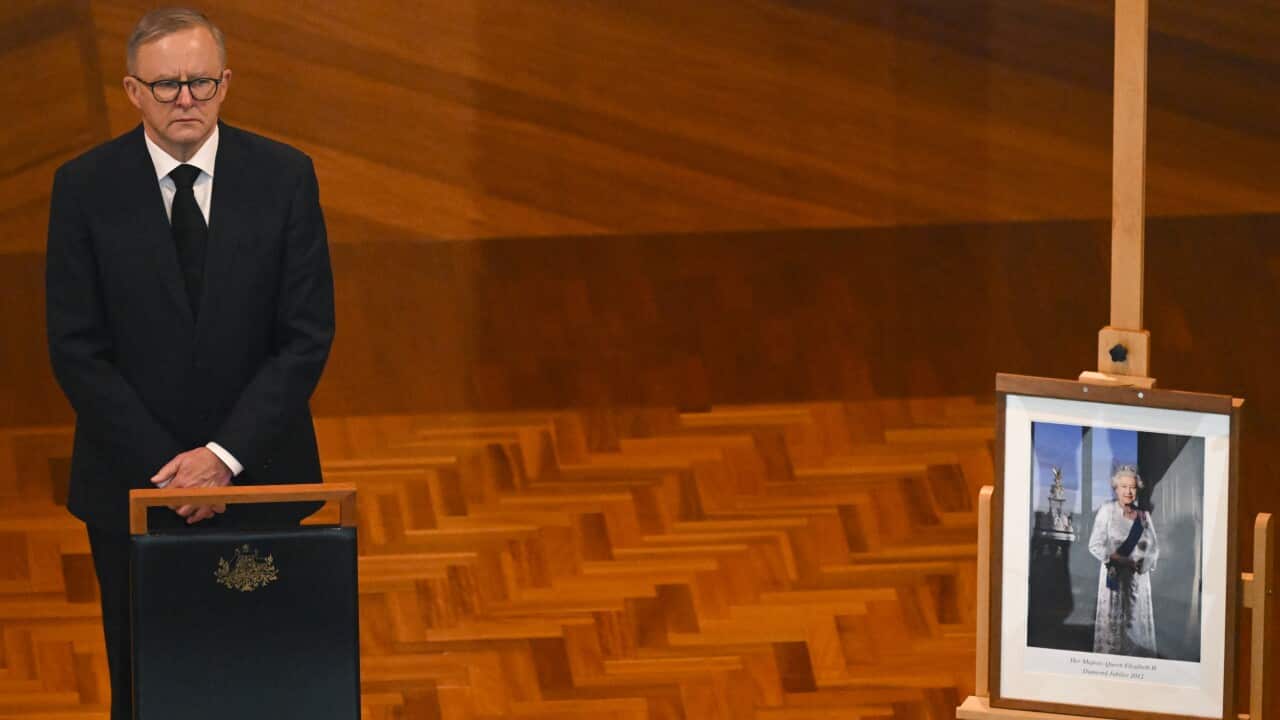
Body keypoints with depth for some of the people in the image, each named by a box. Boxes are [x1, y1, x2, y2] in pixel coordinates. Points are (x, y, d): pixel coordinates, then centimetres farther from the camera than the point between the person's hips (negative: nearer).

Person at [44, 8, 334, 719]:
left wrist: (226, 455, -15)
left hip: (256, 478, 0)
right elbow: (76, 350, -7)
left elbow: (307, 335, -6)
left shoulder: (284, 176, -4)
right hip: (132, 485, 0)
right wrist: (166, 469, -14)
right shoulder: (85, 187, -6)